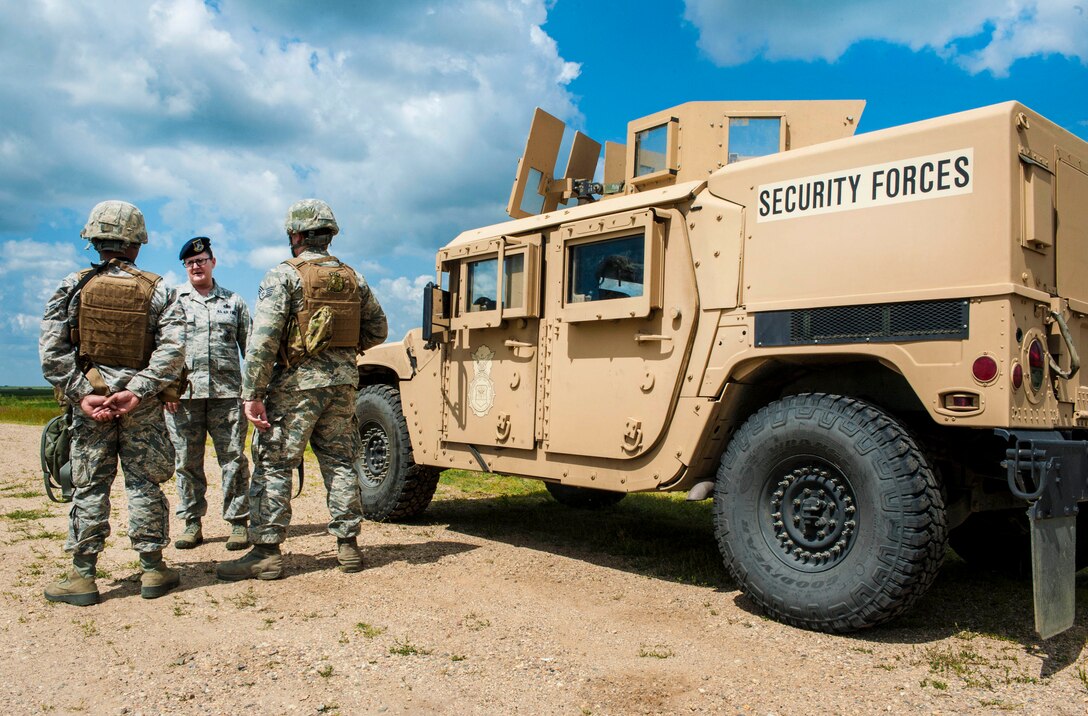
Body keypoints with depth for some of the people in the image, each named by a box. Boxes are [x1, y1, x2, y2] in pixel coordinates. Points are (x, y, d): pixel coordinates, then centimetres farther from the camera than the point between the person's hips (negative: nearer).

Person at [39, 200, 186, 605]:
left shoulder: (73, 287, 0)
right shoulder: (157, 291, -2)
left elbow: (52, 351, -8)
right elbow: (173, 348, -13)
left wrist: (81, 394, -8)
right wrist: (137, 392, -14)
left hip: (89, 401, 1)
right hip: (142, 406, 0)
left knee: (89, 486, 8)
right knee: (144, 484, 7)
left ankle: (82, 576, 12)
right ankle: (152, 571, 14)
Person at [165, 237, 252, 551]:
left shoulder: (234, 301, 14)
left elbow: (250, 345, 12)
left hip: (227, 392, 0)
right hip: (183, 394, 1)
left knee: (234, 459, -1)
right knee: (187, 462, 5)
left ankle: (238, 523, 5)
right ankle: (192, 523, 15)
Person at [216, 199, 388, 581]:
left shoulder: (284, 275, -7)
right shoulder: (353, 278, 10)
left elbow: (263, 338, -15)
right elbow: (377, 330, 15)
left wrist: (252, 394, -14)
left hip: (297, 383, -5)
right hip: (343, 382, 6)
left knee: (273, 466, 2)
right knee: (340, 463, 11)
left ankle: (266, 553, 3)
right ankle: (348, 546, 16)